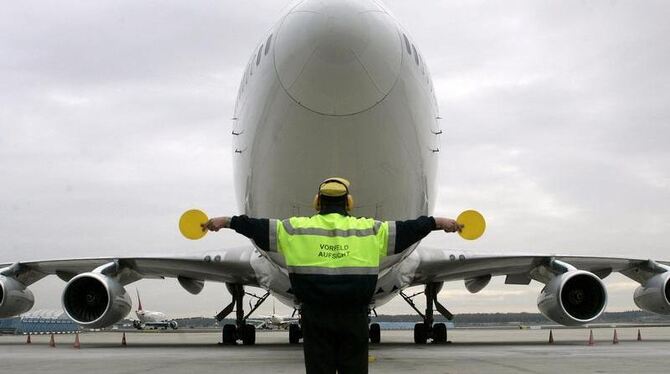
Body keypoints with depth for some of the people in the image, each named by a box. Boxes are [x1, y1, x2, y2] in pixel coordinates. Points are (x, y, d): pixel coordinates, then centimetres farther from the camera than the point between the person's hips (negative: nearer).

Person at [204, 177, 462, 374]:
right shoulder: (369, 230, 2)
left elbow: (260, 227, 2)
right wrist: (439, 223, 18)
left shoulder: (298, 229, 0)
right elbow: (406, 229, 7)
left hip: (315, 315, 0)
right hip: (355, 315, 0)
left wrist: (227, 222, 12)